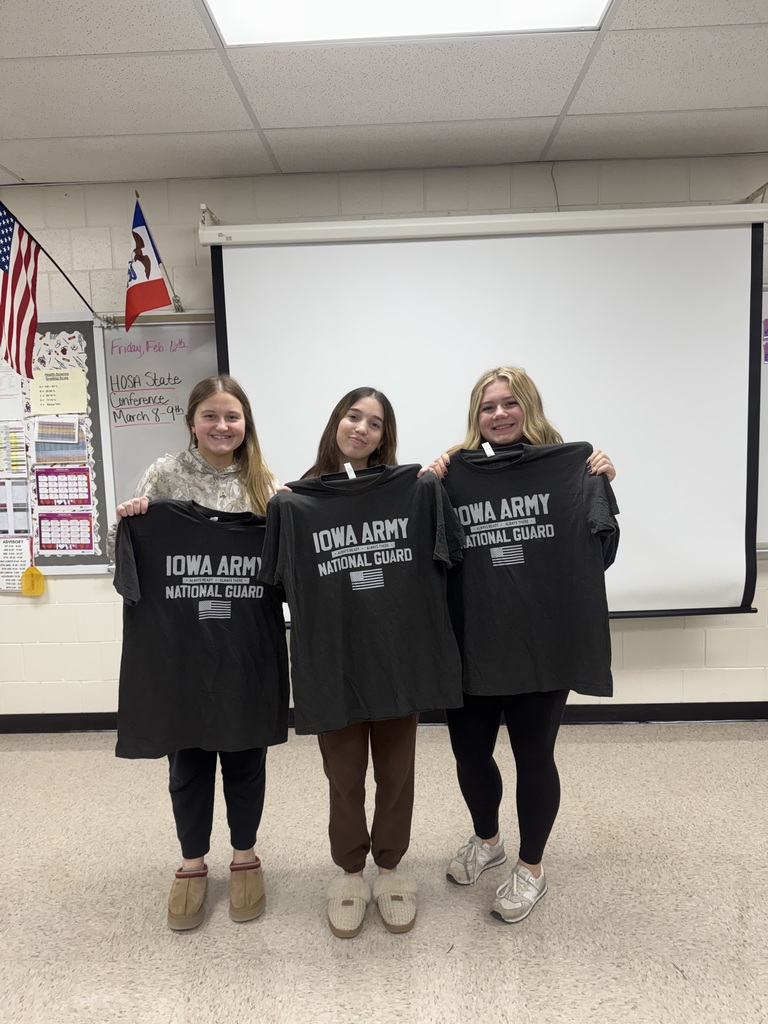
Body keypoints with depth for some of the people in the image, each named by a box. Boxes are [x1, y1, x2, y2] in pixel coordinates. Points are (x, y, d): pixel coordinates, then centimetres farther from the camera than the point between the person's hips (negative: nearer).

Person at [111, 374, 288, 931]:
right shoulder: (164, 475, 0)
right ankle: (193, 864, 33)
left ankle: (245, 856, 34)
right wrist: (124, 523, -14)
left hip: (249, 647, 1)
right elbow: (130, 558, 4)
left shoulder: (264, 483, 4)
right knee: (188, 756, 12)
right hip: (181, 644, 0)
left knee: (245, 752, 13)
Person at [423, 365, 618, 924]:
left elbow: (600, 555, -3)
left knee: (534, 756, 11)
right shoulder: (455, 474, 1)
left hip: (546, 643, -2)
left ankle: (531, 867, 38)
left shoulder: (571, 467, -3)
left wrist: (602, 487, -14)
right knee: (469, 752, 15)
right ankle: (487, 840, 47)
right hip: (474, 644, 2)